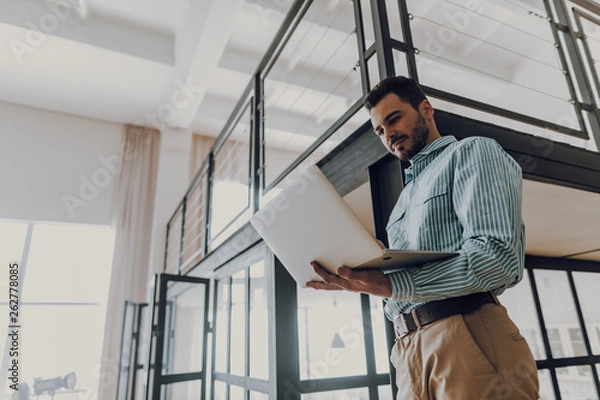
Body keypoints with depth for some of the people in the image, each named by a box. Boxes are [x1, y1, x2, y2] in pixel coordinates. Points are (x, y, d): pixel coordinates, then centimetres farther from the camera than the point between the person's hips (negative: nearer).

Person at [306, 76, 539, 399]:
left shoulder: (472, 151, 1)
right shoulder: (405, 197, 24)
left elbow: (500, 258, -16)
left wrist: (391, 285, -23)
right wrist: (360, 278, -2)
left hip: (469, 339, -7)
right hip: (410, 349, 7)